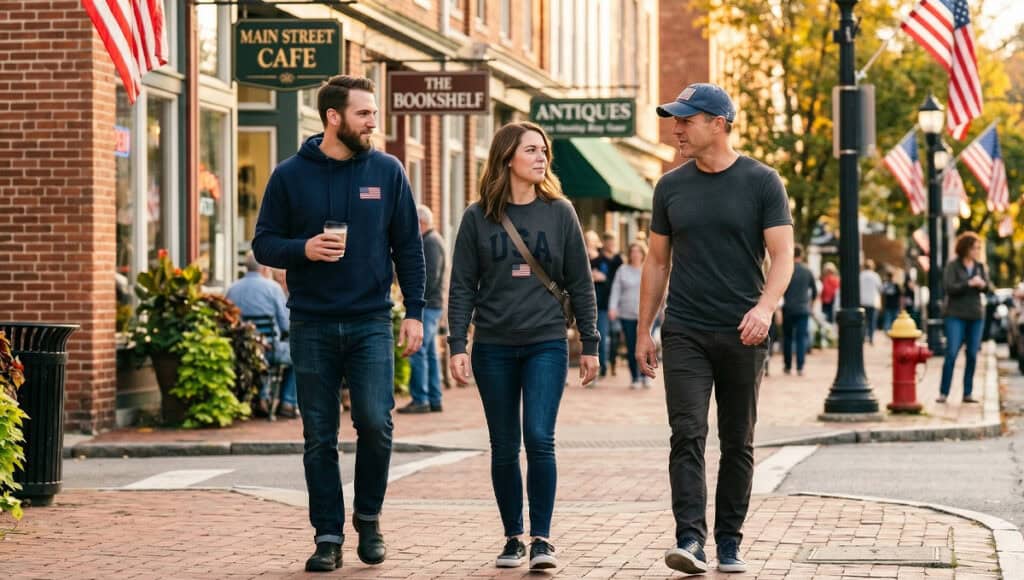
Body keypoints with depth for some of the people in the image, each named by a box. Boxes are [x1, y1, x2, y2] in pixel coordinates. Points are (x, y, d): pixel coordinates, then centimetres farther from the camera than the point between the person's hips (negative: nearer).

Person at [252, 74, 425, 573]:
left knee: (375, 422, -11)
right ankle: (328, 536, 13)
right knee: (319, 437, 4)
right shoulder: (290, 175, 2)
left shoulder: (387, 171, 4)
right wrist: (302, 249, -16)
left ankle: (369, 516, 12)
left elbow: (408, 247, 7)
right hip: (312, 325, 0)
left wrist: (414, 312, 0)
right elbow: (264, 243, 5)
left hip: (371, 322, 0)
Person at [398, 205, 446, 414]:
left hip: (427, 305, -11)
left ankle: (420, 400, -10)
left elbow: (431, 277, -20)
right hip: (432, 305, 11)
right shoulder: (433, 240, 19)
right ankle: (434, 400, 14)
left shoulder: (431, 242, -12)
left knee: (418, 352, -10)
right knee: (430, 354, 11)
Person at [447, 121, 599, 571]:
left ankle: (542, 537, -3)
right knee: (504, 448, 6)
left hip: (546, 344, -1)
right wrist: (457, 345, -6)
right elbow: (462, 286, 3)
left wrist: (590, 345, 4)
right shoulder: (478, 217, 3)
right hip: (493, 348, 1)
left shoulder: (559, 213, 4)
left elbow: (580, 283, 6)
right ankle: (513, 538, 17)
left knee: (539, 439, -12)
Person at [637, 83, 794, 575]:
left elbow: (782, 256, -7)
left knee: (737, 443, 7)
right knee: (688, 436, -11)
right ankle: (690, 540, -16)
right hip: (685, 332, 1)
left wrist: (765, 307, -24)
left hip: (742, 335, -1)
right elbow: (657, 261, 13)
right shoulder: (671, 187, 7)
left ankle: (729, 543, 16)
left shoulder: (761, 182, -2)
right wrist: (643, 331, 10)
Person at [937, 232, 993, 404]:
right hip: (956, 315, -5)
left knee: (972, 355, 3)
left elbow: (990, 288, 4)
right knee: (951, 354, -10)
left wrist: (983, 284, -18)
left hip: (975, 316, 5)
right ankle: (943, 393, -6)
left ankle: (967, 393, 10)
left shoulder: (980, 266, 8)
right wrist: (969, 283, -21)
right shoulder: (953, 266, -5)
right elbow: (948, 287, -15)